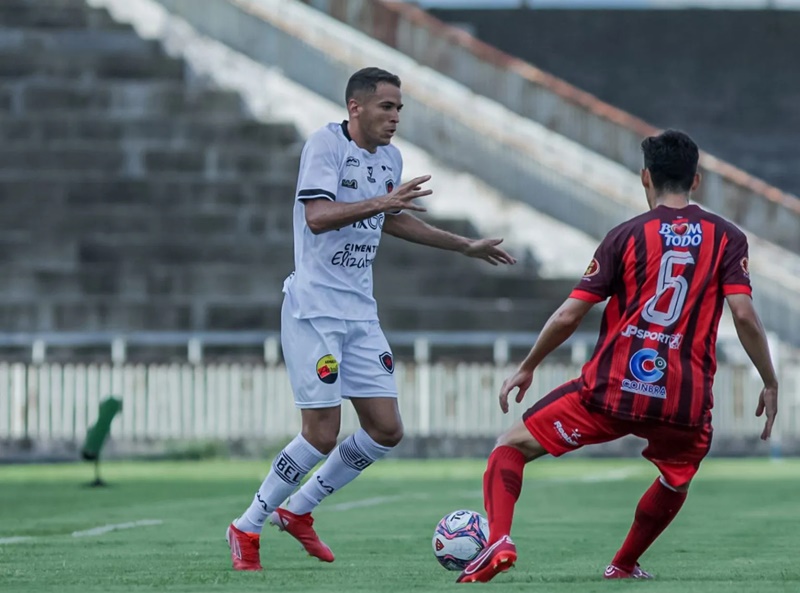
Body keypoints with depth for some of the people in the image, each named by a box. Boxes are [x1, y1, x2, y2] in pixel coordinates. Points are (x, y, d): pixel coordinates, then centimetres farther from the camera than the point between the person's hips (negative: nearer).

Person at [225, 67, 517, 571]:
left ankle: (298, 511, 20)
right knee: (322, 434, -11)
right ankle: (246, 528, 5)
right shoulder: (326, 143, -12)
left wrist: (466, 247, 33)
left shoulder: (391, 158, 12)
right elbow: (317, 216, -25)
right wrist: (382, 201, -33)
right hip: (315, 309, -8)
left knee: (386, 429, 3)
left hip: (360, 312, 8)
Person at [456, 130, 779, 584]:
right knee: (677, 480, 34)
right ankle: (625, 565, 39)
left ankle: (500, 542, -13)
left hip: (611, 392, -2)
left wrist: (527, 369, 15)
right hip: (684, 401, 2)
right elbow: (744, 313, -5)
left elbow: (569, 316, 2)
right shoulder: (726, 237, 6)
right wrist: (770, 384, 5)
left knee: (512, 448, 9)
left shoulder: (627, 235, 5)